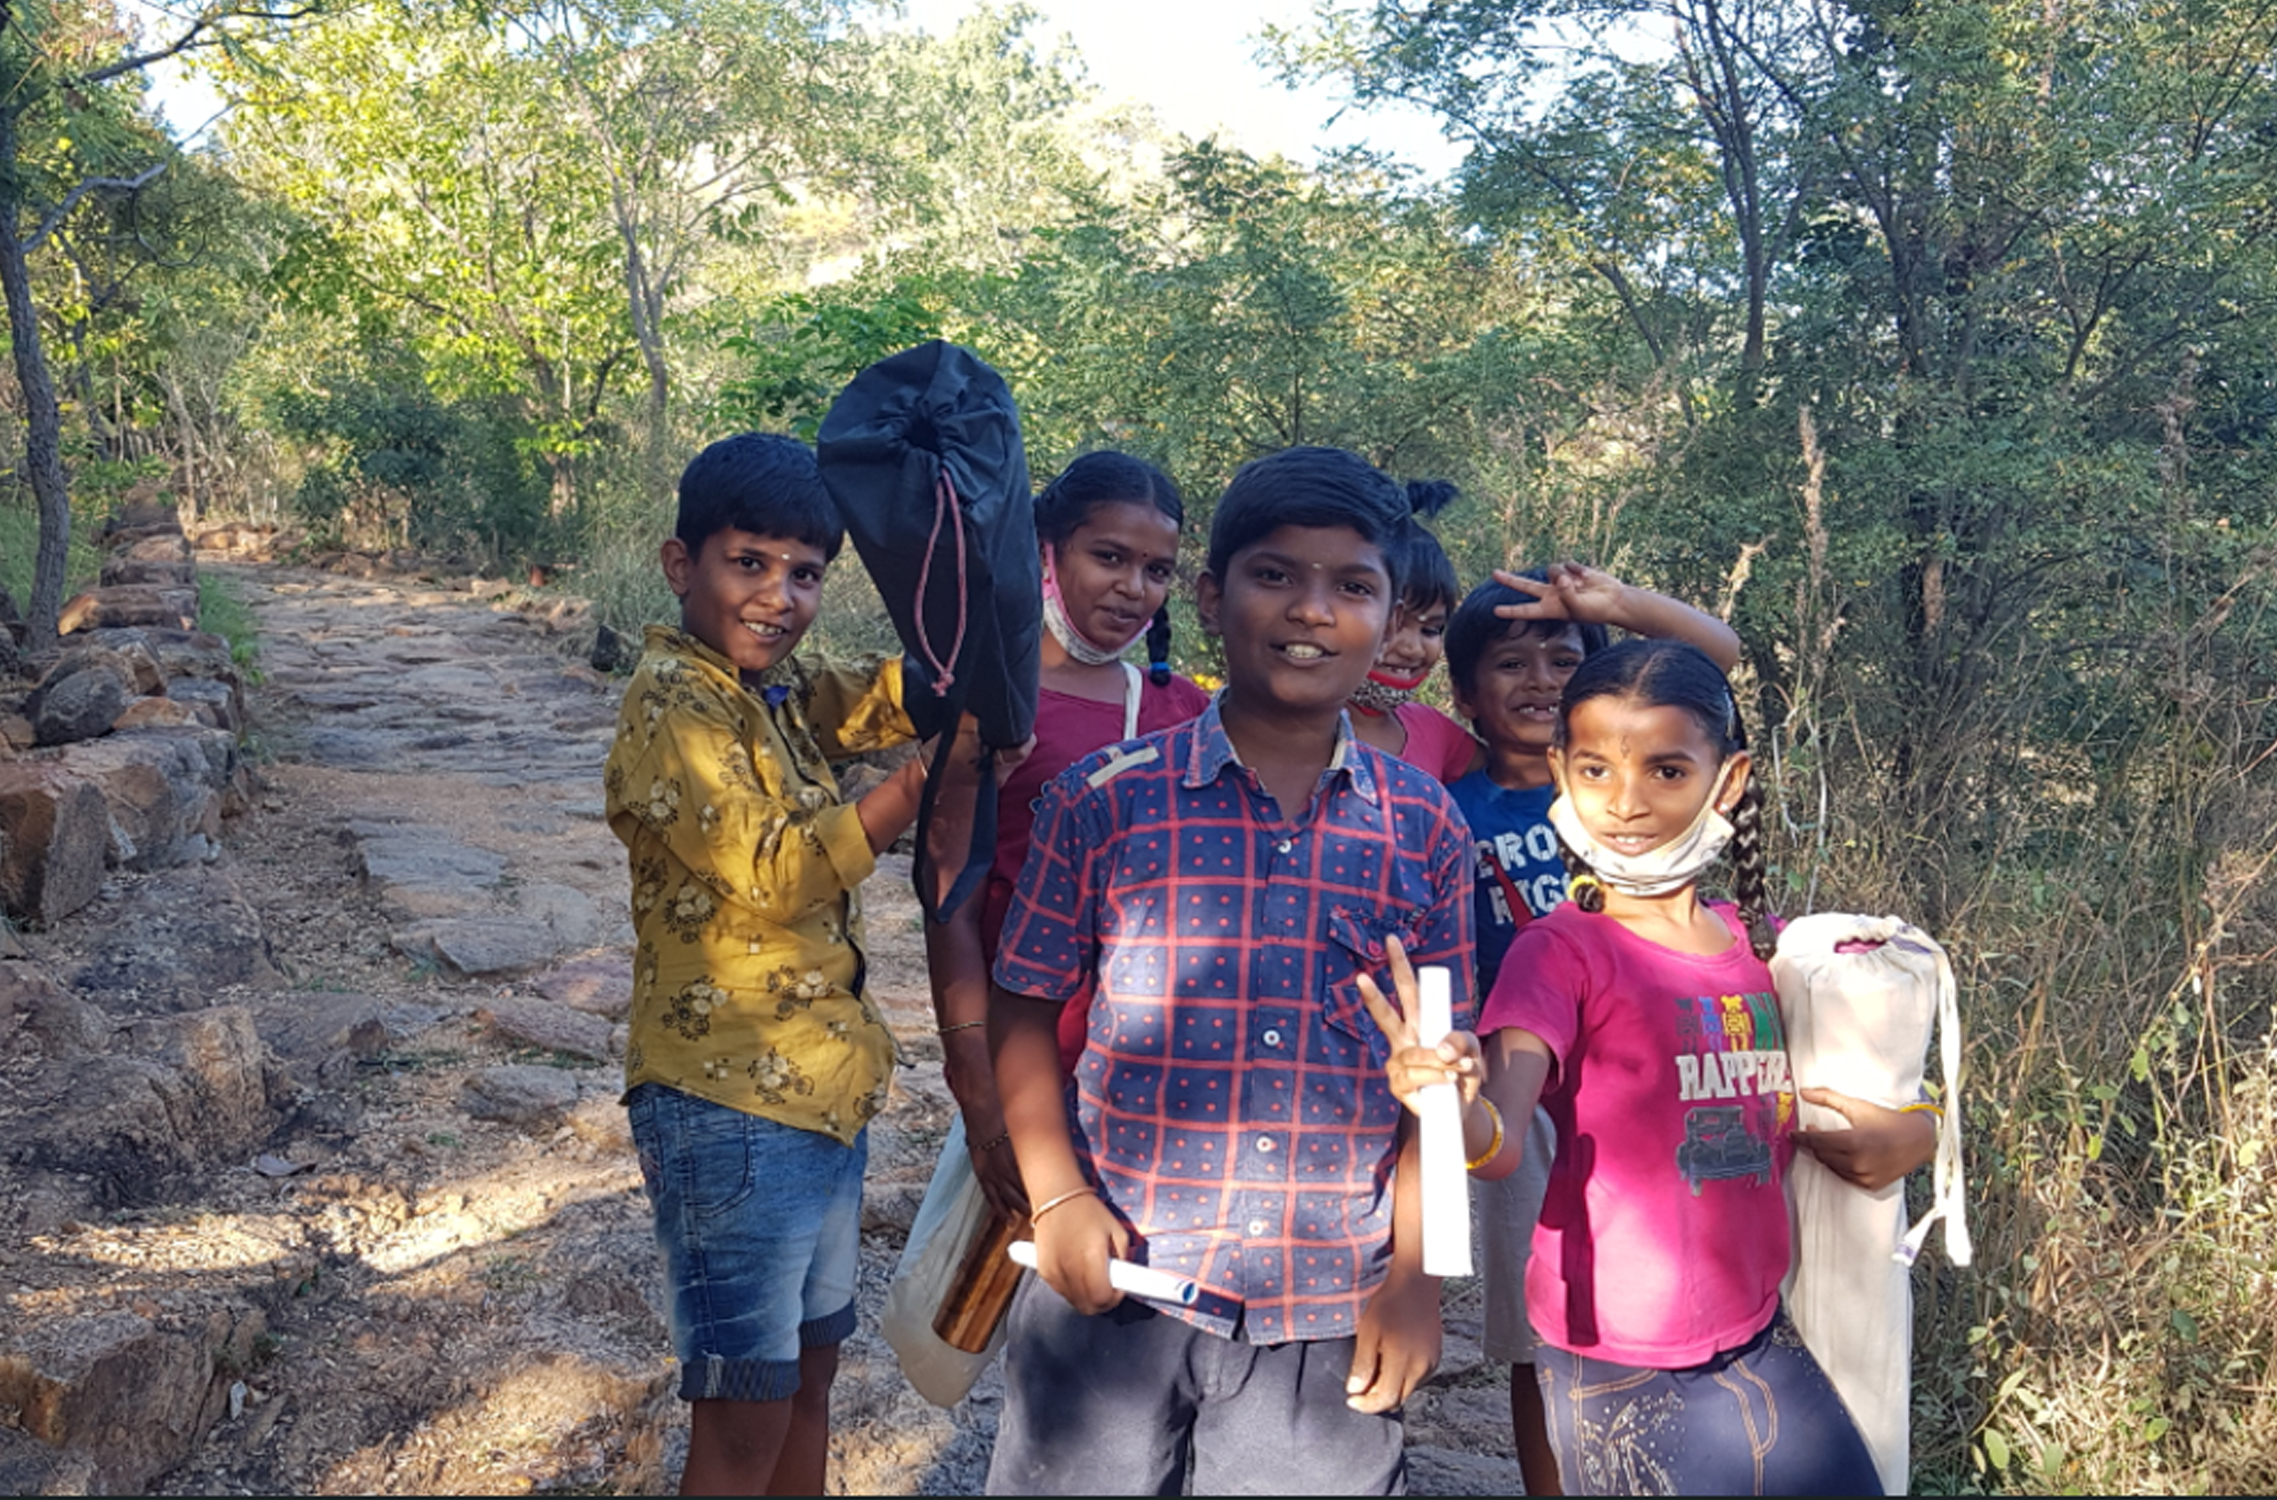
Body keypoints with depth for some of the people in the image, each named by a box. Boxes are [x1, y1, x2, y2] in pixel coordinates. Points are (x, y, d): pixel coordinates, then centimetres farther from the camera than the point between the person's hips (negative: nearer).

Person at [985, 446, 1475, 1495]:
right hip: (1114, 1289, -1)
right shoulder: (1102, 801, -5)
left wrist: (1413, 1273, 1)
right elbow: (1024, 1014, 1)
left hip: (1330, 1317, 1)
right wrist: (1058, 1201, -8)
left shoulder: (1425, 830, 1)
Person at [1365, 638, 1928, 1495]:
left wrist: (1889, 1131, 1)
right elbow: (1503, 1138, -27)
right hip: (1617, 1364, -5)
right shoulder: (1561, 951, -14)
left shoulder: (1768, 945, 3)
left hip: (1755, 1336, 5)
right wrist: (1459, 1112, -47)